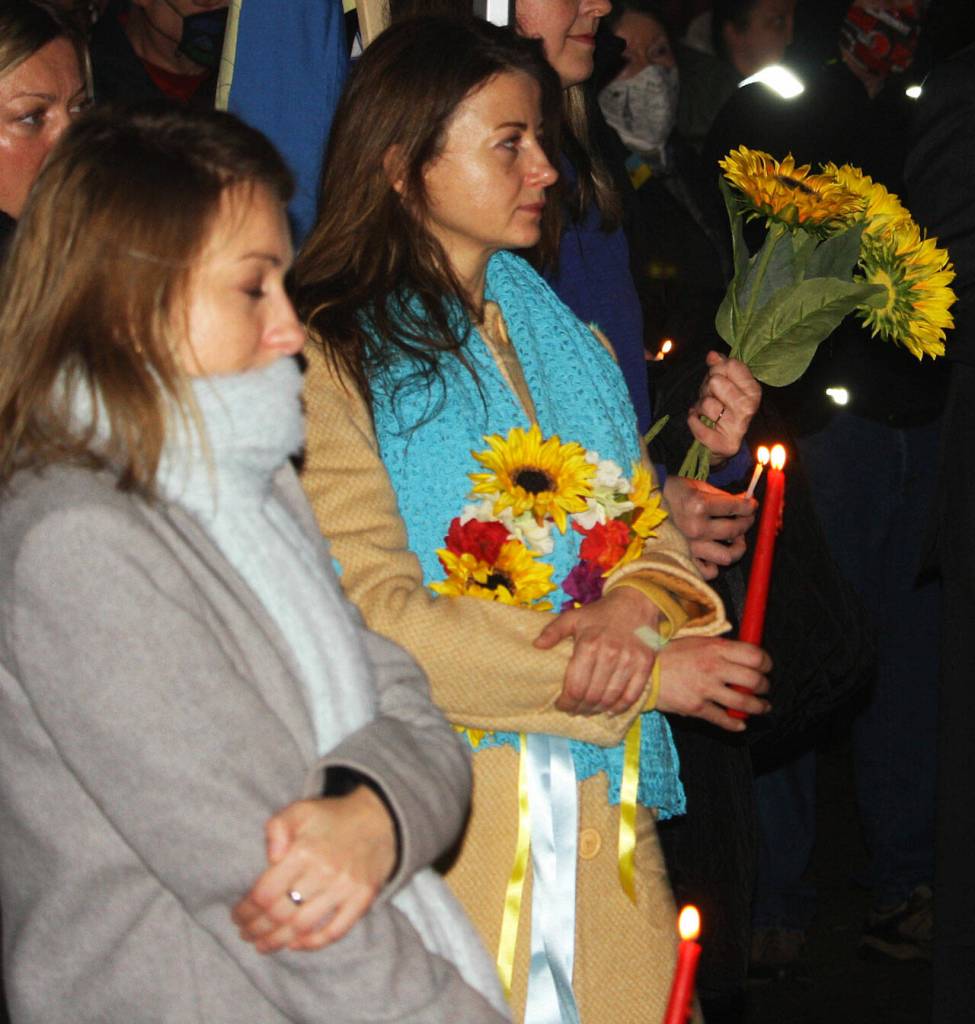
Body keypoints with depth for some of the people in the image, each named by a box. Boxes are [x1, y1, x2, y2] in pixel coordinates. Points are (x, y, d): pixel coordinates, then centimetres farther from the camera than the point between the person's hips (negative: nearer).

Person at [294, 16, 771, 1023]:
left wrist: (627, 609, -14)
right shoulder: (331, 361, -8)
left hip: (601, 809, 6)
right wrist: (644, 675, -13)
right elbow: (376, 619, -15)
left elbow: (648, 523, 11)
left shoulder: (560, 334, 16)